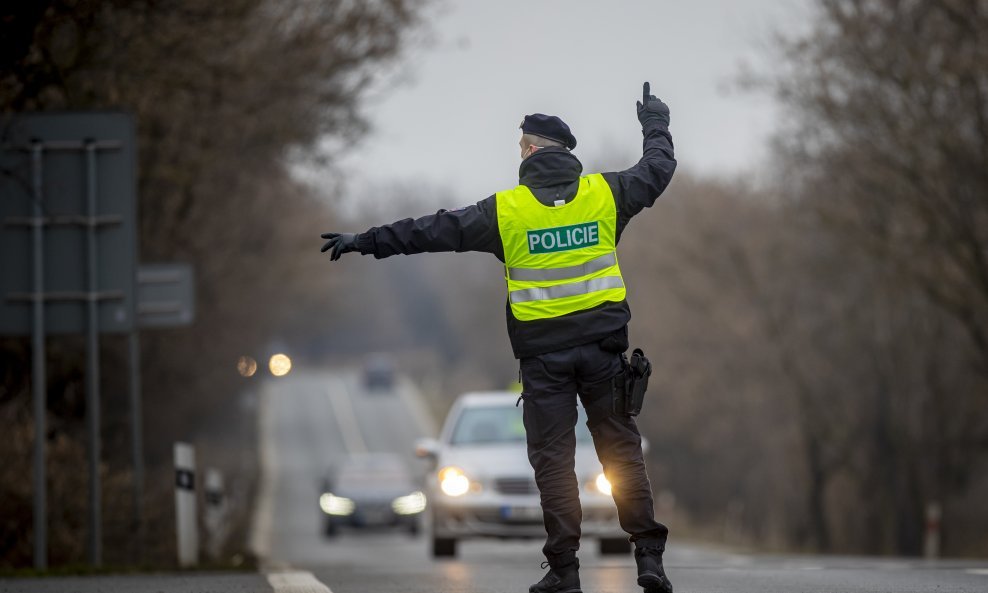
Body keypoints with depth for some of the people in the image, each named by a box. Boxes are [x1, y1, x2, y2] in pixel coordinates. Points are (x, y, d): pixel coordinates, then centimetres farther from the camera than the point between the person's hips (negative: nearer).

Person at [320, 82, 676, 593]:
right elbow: (658, 169, 19)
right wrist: (656, 125, 39)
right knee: (621, 447, 7)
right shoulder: (604, 193, 3)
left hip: (544, 351, -2)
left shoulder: (505, 210, -4)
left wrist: (366, 241, 7)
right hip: (602, 341, 2)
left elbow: (435, 231, -1)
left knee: (552, 456, 3)